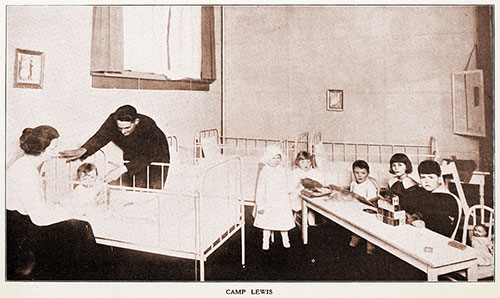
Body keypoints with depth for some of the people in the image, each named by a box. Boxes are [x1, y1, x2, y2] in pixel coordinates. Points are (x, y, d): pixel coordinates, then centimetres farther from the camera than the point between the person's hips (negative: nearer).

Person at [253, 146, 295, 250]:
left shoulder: (282, 170, 2)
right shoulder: (264, 172, -11)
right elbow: (260, 190, -10)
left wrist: (286, 199, 15)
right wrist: (260, 205, -10)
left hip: (282, 202, 3)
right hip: (269, 203, -3)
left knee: (284, 221, 9)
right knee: (267, 222, 7)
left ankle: (285, 239, 30)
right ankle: (265, 241, 25)